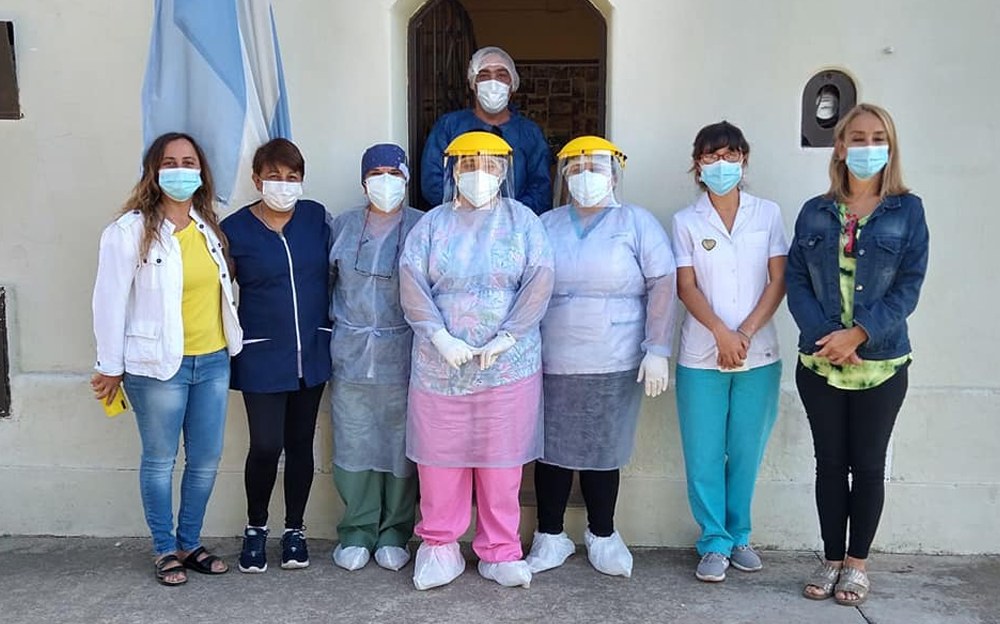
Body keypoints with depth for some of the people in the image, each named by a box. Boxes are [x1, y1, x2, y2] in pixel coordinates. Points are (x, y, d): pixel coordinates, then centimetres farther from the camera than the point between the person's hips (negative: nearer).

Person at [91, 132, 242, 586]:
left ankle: (190, 543, 29)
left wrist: (231, 342, 13)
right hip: (159, 365, -5)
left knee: (206, 459, 12)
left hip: (213, 361, 6)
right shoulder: (131, 230, -9)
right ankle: (165, 550, 24)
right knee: (160, 460, 7)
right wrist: (110, 368, -5)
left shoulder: (209, 227, 9)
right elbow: (110, 301, -7)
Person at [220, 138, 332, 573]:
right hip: (262, 358, -3)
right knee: (265, 446, -4)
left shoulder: (316, 217, 3)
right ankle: (256, 528, 21)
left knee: (300, 443, 11)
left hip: (312, 353, 3)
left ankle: (295, 529, 26)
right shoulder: (234, 228, -4)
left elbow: (332, 273, 10)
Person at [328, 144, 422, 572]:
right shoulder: (343, 226, 9)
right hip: (350, 356, 2)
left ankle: (394, 533, 20)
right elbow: (329, 280, 16)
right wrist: (339, 324, 10)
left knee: (401, 445, 5)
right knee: (353, 445, 6)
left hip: (402, 357, -2)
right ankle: (357, 531, 20)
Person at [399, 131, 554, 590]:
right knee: (440, 457, 6)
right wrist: (441, 337, -14)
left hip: (509, 364, 0)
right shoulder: (431, 224, 7)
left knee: (502, 461, 5)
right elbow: (412, 286, -2)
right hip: (440, 364, 1)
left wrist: (505, 338, -13)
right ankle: (439, 548, 22)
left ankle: (499, 552, 19)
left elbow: (538, 283, -4)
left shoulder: (522, 221, 5)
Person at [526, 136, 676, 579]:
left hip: (615, 367, -2)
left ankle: (602, 535, 26)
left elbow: (662, 285, -4)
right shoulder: (545, 226, 10)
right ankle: (550, 536, 23)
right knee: (552, 450, 7)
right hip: (552, 364, 2)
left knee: (604, 452, 6)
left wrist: (657, 350, -11)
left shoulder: (637, 223, 1)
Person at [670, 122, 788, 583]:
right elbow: (686, 287, -3)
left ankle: (738, 536, 24)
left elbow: (778, 280, 1)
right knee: (704, 454, 1)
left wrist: (746, 332, -10)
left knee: (746, 452, 8)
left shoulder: (767, 214, 6)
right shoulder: (686, 221, 4)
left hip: (758, 354, 1)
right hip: (701, 356, -1)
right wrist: (722, 333, -16)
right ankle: (714, 543, 14)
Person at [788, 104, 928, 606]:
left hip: (880, 363, -1)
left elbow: (908, 286, -7)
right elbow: (796, 280, -1)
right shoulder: (815, 212, 6)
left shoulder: (907, 211, 0)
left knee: (868, 465, 8)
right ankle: (831, 559, 23)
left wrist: (858, 334, -18)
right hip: (820, 362, 2)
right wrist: (824, 335, -16)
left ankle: (857, 563, 22)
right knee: (830, 463, 10)